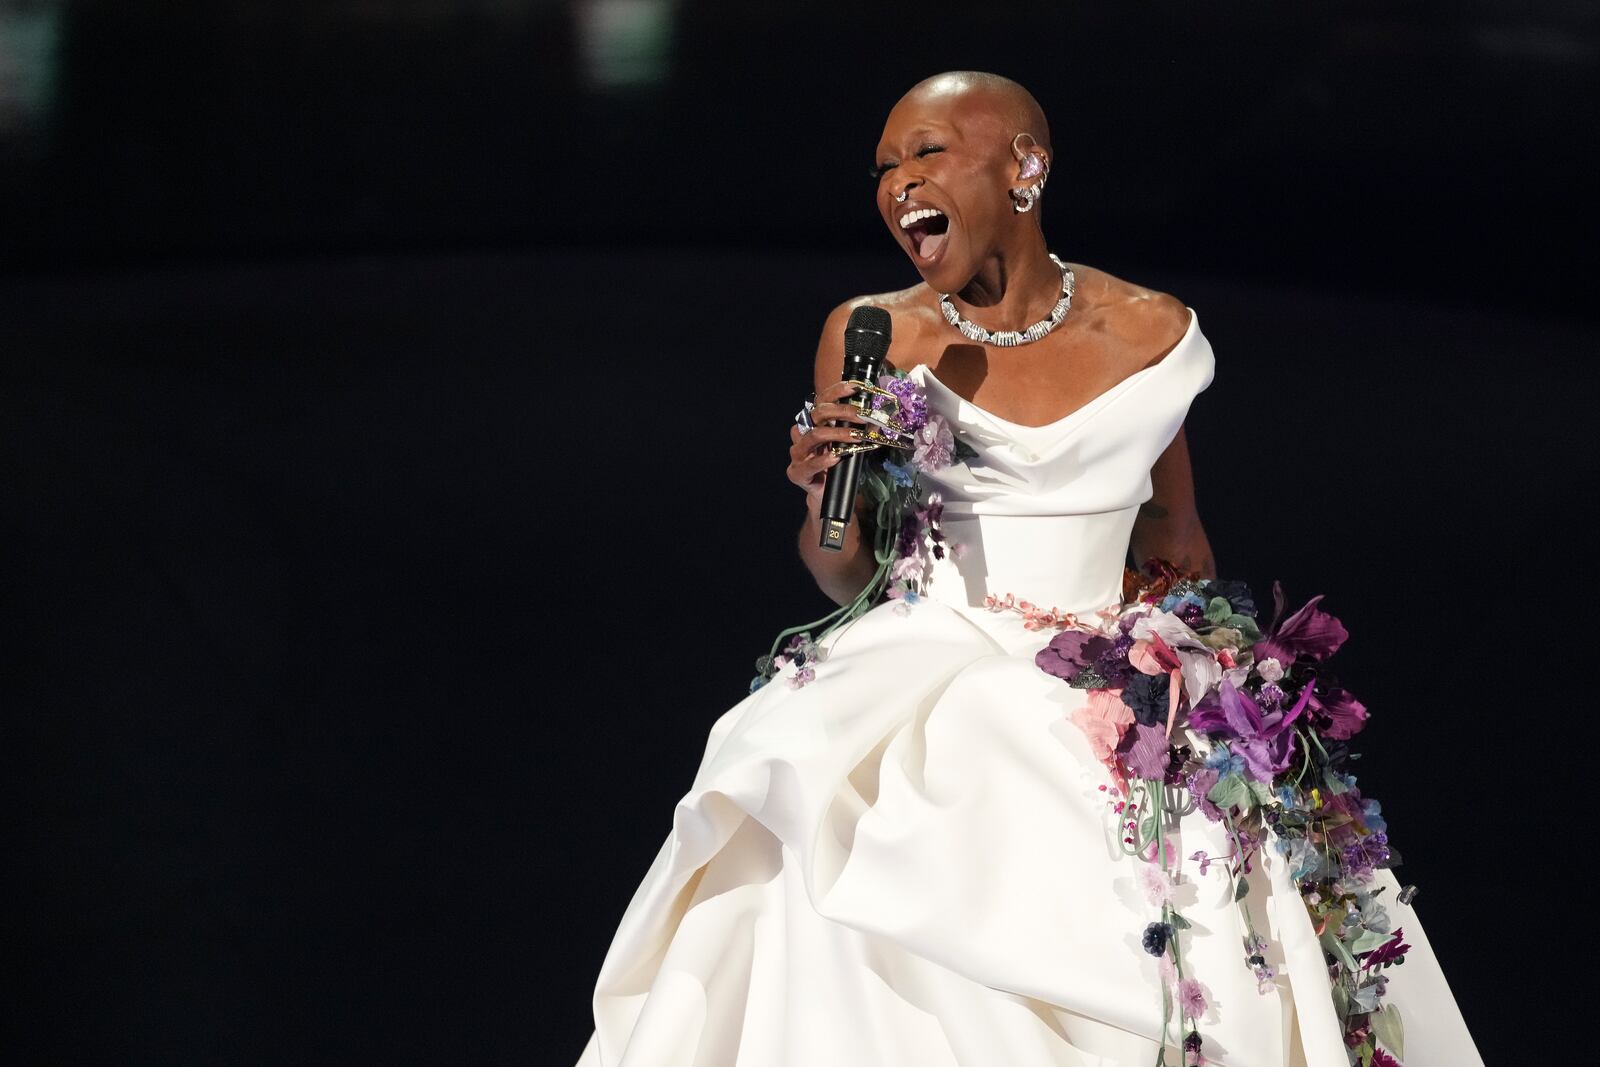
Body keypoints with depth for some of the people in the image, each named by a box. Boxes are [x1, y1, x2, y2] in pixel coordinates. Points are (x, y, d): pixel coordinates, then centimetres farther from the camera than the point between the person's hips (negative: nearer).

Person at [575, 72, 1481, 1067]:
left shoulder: (1147, 335, 4)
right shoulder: (869, 338, 3)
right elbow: (843, 579, 9)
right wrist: (828, 495, -11)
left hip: (1106, 703, 0)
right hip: (924, 687, 0)